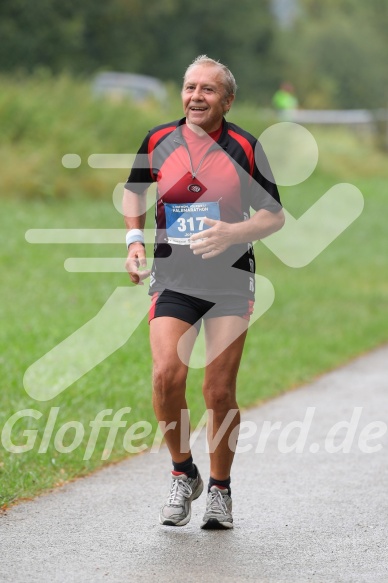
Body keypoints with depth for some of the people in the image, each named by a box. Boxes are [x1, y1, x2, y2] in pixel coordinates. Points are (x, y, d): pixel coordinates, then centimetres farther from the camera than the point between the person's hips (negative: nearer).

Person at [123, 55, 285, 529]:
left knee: (219, 390, -2)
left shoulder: (245, 148, -4)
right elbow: (134, 189, 20)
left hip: (230, 279, -1)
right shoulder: (157, 142, 1)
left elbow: (274, 215, 2)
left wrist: (232, 232, -16)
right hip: (173, 278, 1)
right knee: (166, 375, -17)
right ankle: (183, 475, 5)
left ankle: (220, 490, 18)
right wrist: (134, 238, 4)